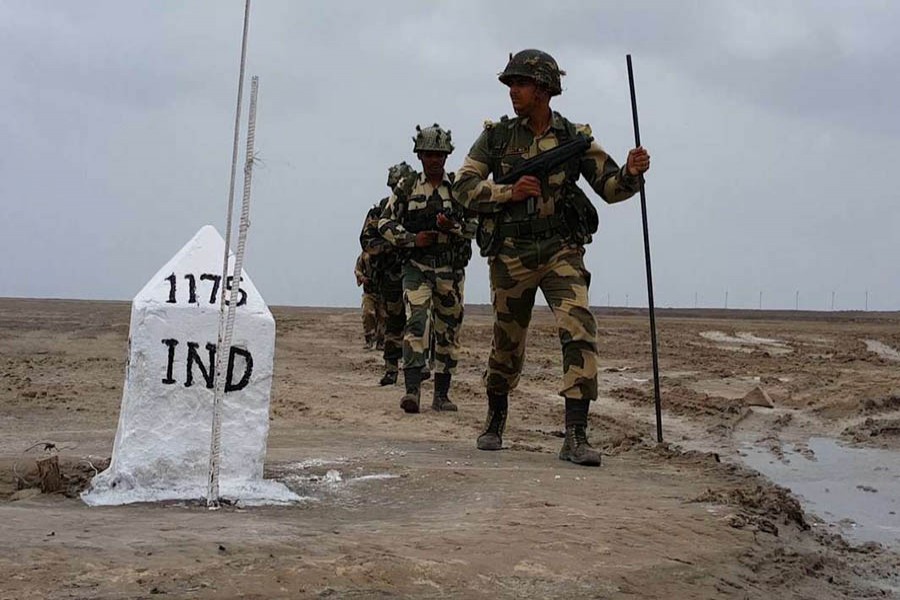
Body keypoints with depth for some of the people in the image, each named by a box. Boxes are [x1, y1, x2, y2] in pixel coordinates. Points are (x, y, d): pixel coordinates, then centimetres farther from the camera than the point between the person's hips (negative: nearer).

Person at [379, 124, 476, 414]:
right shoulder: (406, 187, 4)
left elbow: (475, 225, 1)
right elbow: (385, 222, 5)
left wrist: (452, 227, -18)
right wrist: (412, 239, -10)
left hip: (451, 269, 2)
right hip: (417, 266, -1)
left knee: (448, 331, 6)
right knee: (416, 321, -18)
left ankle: (441, 394, 17)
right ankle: (412, 389, -23)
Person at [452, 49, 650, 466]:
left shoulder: (575, 138, 3)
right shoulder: (495, 136, 3)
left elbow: (610, 187, 3)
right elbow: (463, 187, -1)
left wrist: (632, 173, -18)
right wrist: (509, 193, -15)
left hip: (561, 250, 0)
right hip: (510, 255, 1)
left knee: (579, 331, -18)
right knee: (507, 343, 12)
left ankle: (576, 436, -16)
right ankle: (495, 421, 36)